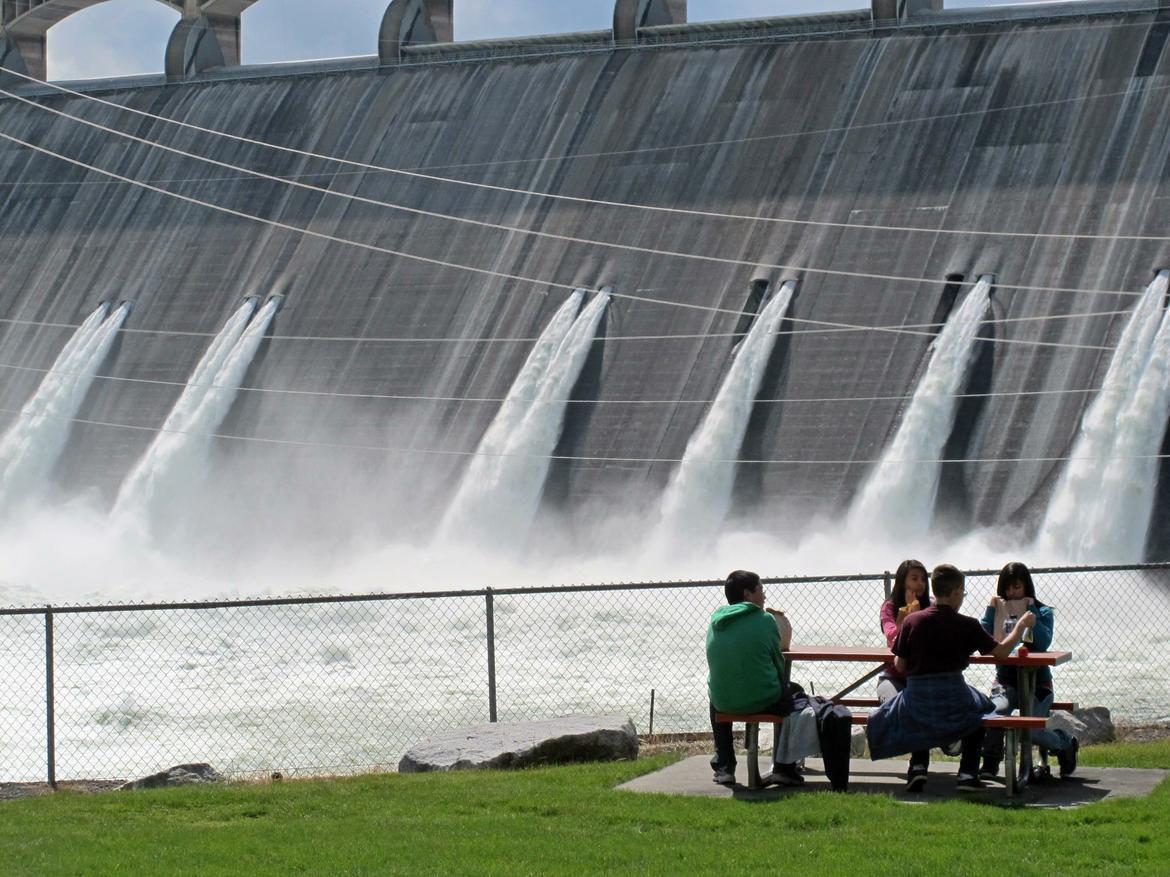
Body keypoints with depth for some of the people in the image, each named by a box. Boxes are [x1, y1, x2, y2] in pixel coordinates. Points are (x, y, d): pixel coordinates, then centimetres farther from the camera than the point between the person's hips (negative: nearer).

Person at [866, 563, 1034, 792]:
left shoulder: (912, 620, -2)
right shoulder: (966, 625, -6)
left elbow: (899, 666, 2)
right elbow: (1002, 651, 1)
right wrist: (1022, 625, 16)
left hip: (916, 703, 2)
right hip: (953, 702, -1)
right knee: (981, 707, 29)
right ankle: (968, 772, 17)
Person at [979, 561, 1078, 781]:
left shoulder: (1043, 612, 4)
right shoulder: (999, 611, 10)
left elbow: (1043, 643, -15)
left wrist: (1031, 611, -12)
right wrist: (991, 609, -6)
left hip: (1036, 682, -2)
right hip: (1005, 682, 2)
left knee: (1031, 730, -21)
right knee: (996, 711, -32)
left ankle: (1067, 743, 14)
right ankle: (990, 763, -12)